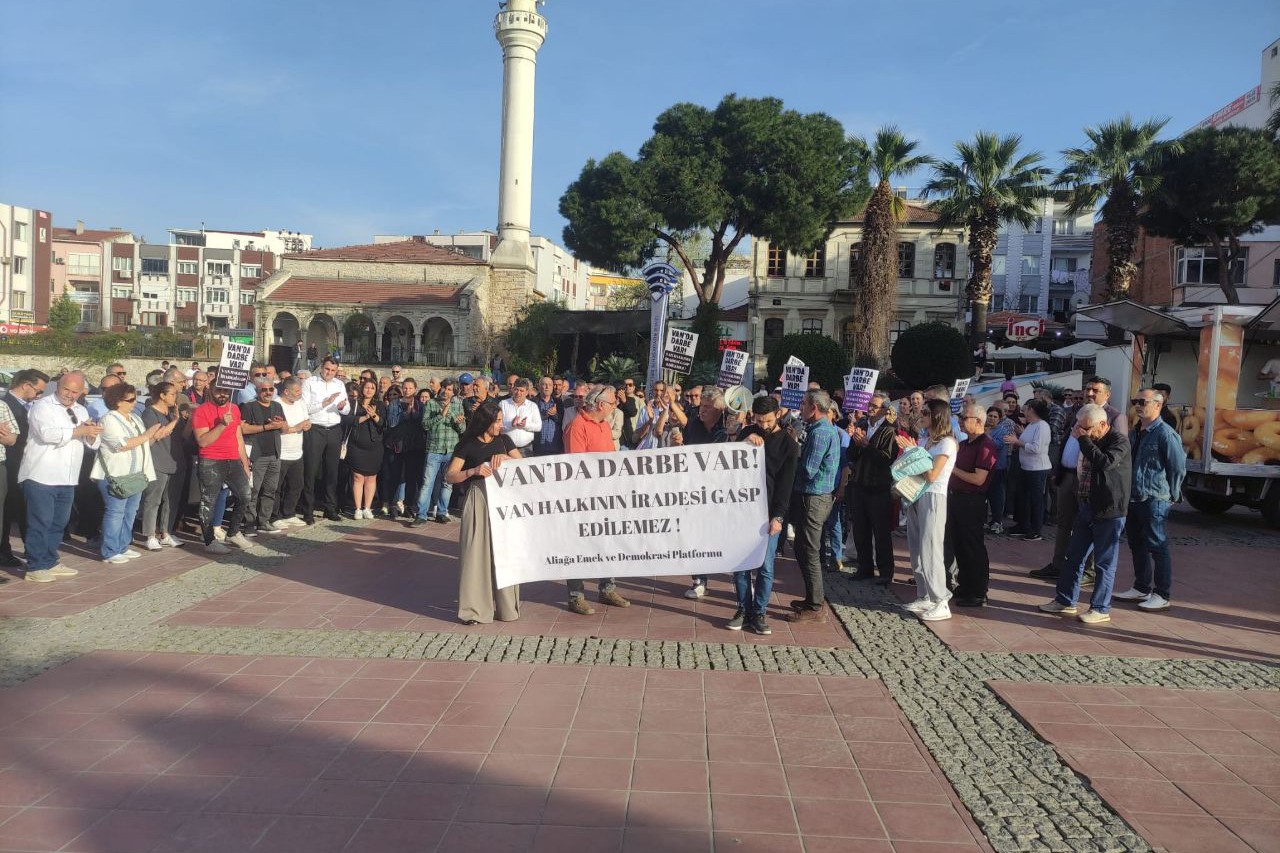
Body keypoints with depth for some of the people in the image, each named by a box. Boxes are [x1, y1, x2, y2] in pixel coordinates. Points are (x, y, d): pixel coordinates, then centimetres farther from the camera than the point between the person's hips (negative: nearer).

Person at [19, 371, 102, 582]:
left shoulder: (81, 411, 17)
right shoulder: (43, 406, -4)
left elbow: (93, 443, 15)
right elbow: (47, 433, -21)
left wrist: (91, 434, -7)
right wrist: (79, 431, -15)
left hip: (67, 478, 7)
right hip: (41, 477, -7)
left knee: (59, 523, 13)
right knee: (40, 522, -4)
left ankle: (49, 563, 23)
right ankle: (35, 567, 3)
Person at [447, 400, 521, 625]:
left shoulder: (503, 441, 12)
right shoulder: (468, 446, 1)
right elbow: (449, 476, -4)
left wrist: (505, 457, -11)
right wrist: (473, 471, -19)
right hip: (478, 500, -3)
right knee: (476, 552, -4)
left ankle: (505, 605, 14)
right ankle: (474, 608, 3)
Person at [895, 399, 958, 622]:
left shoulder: (946, 443, -10)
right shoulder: (926, 441, 13)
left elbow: (931, 475, -17)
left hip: (933, 499, -8)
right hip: (916, 497, 8)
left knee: (929, 551, -9)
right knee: (917, 551, 10)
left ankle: (941, 603, -4)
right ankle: (924, 597, 18)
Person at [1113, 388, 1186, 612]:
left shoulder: (1165, 433, -13)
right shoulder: (1136, 432, 14)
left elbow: (1179, 468, -12)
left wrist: (1171, 496, -5)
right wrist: (1126, 492, 16)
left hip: (1154, 501, -9)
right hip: (1133, 499, 9)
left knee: (1158, 548, -2)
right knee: (1137, 545, 16)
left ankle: (1162, 596, 6)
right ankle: (1141, 589, 27)